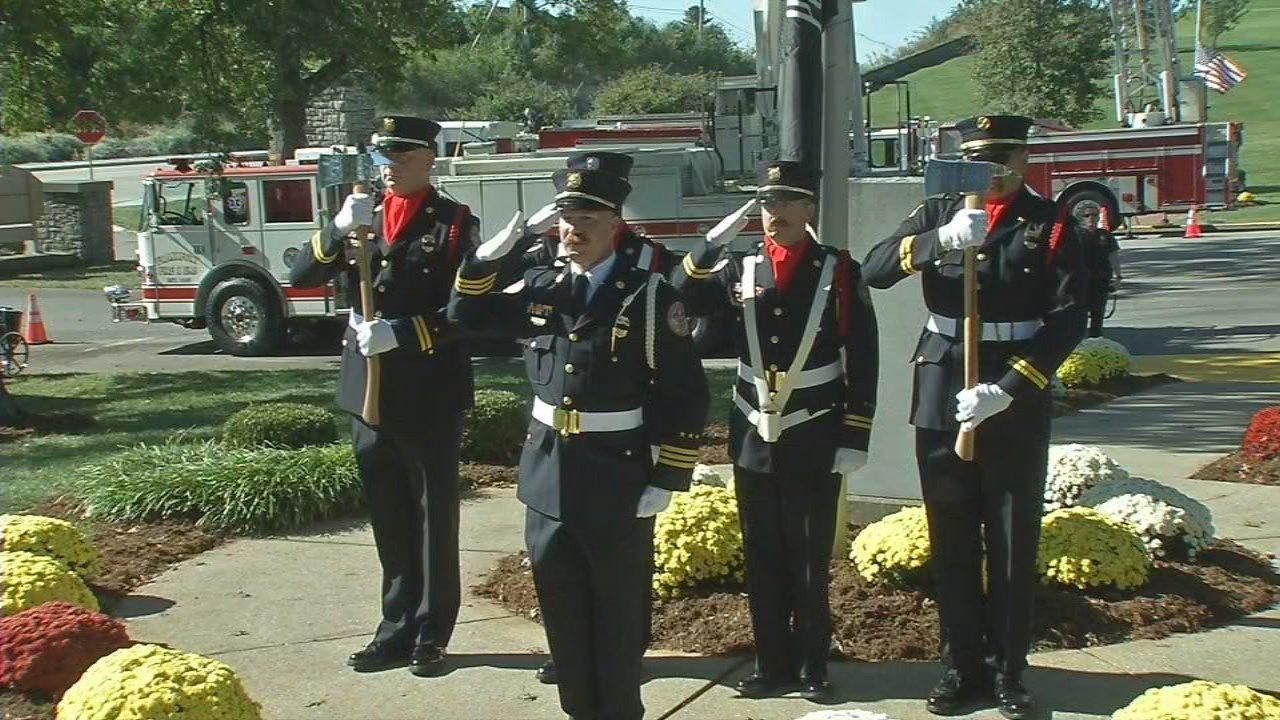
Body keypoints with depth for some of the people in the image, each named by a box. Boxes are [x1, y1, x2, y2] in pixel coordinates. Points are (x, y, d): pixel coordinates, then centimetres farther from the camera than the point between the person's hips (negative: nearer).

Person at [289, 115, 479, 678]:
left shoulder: (455, 223, -5)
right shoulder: (361, 218, 10)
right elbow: (301, 277, 2)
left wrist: (401, 333, -23)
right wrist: (339, 231, -14)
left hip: (430, 396, -5)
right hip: (368, 393, 5)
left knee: (434, 519, 6)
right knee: (390, 522, 13)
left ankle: (431, 635, 17)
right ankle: (397, 629, 23)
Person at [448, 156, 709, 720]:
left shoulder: (649, 296, -9)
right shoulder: (540, 287, 5)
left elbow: (686, 395, -9)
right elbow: (467, 314, 15)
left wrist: (667, 479, -13)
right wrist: (490, 257, -3)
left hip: (618, 479, -4)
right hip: (548, 473, 5)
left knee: (619, 614, 9)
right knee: (562, 611, 13)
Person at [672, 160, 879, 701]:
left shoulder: (840, 271, -4)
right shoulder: (740, 268, 5)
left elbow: (863, 361, -5)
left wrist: (855, 437, -8)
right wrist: (713, 243, -16)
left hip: (815, 442, -3)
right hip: (753, 439, 3)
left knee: (810, 561, 6)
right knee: (762, 560, 10)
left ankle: (813, 668, 18)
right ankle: (773, 666, 21)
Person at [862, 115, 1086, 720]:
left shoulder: (1051, 225, -1)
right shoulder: (937, 214, 7)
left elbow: (1069, 319, -10)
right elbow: (874, 270, -7)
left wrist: (1006, 390, -19)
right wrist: (941, 240, -23)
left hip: (1017, 403, -2)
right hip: (942, 400, 2)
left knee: (1014, 545, 4)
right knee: (951, 543, 8)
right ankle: (963, 667, 20)